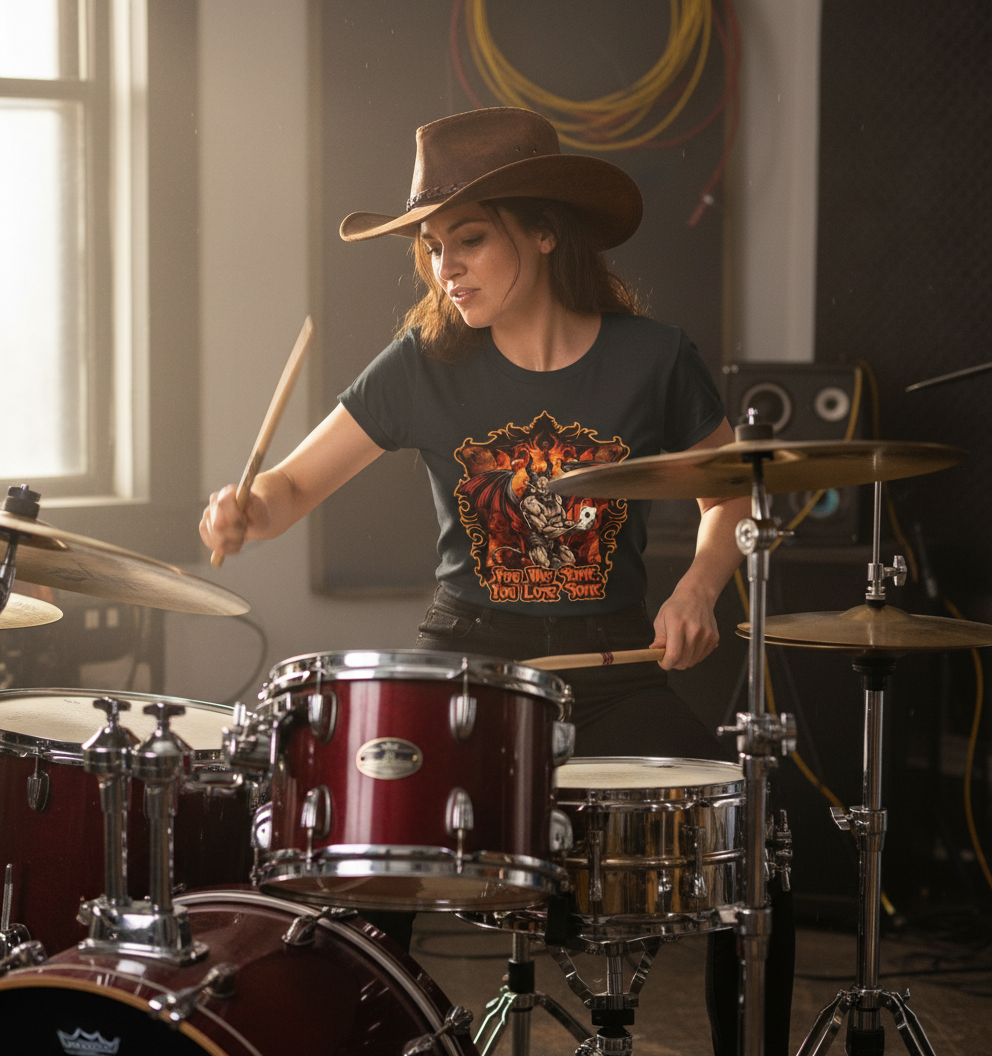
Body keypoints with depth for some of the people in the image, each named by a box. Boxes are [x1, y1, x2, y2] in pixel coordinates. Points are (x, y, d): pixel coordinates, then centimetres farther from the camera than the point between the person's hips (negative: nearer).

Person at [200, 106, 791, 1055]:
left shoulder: (651, 359, -3)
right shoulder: (424, 364, -2)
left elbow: (730, 494, 11)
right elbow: (296, 482, 0)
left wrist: (697, 589, -8)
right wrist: (248, 511, -24)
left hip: (610, 663, 0)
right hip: (466, 655, 0)